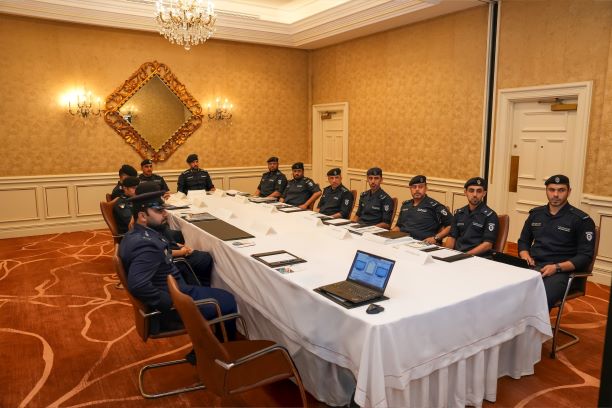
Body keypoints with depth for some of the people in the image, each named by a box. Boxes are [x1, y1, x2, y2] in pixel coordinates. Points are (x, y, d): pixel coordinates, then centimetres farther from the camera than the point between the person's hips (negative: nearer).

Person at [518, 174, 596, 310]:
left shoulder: (581, 220, 2)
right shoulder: (535, 214, 17)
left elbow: (585, 256, -2)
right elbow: (523, 241, 25)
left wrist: (557, 267, -16)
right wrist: (525, 256, 3)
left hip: (560, 271, -4)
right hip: (532, 267, 4)